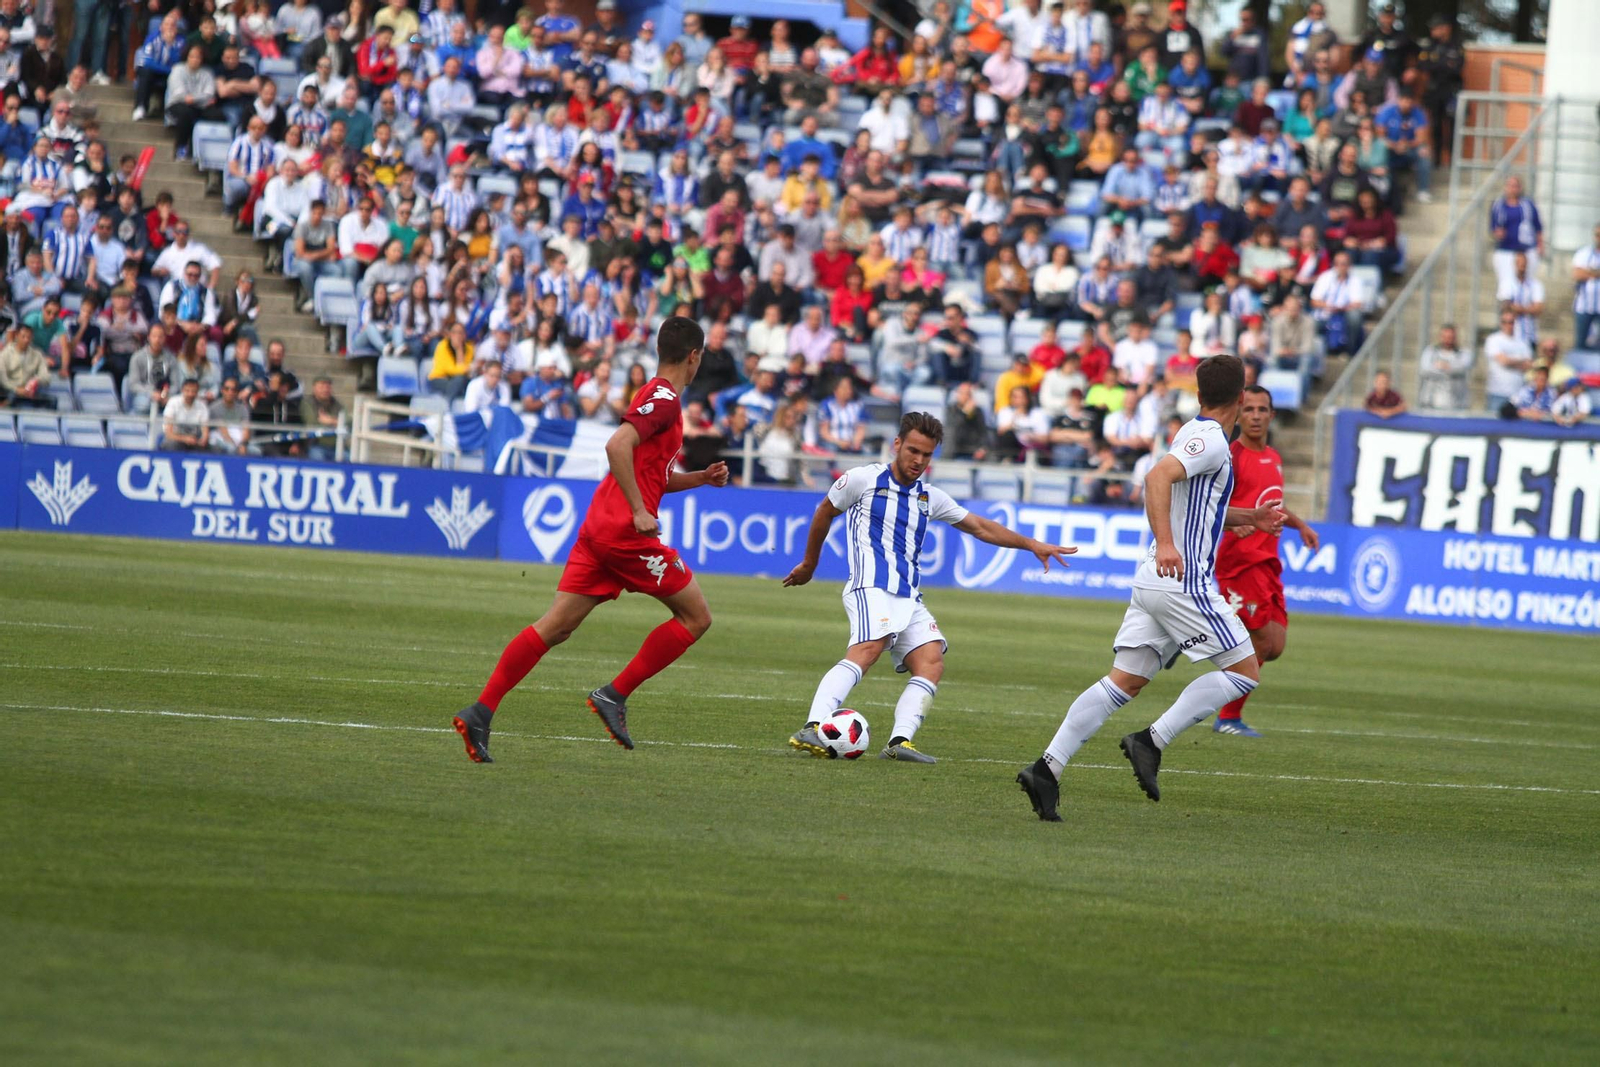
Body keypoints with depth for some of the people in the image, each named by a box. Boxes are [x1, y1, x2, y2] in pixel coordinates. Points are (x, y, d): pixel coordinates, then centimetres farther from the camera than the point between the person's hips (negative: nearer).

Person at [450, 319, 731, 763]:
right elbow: (617, 446, -23)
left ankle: (480, 712, -7)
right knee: (696, 616, 3)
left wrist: (700, 478, 20)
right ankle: (614, 695, -1)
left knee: (555, 626, 3)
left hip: (598, 527, 9)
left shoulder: (656, 397, 22)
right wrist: (640, 512, -23)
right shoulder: (664, 398, -8)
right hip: (625, 532, -9)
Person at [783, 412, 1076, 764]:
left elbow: (979, 526, 27)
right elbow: (824, 512, 19)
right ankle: (811, 730, -42)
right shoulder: (864, 480, 6)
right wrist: (809, 563, 29)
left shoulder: (930, 498, 21)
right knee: (867, 651, -31)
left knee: (931, 663, -13)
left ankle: (900, 741, -21)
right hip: (871, 587, -7)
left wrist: (1032, 544, 19)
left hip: (908, 597, 7)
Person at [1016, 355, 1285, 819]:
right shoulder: (1210, 441, -11)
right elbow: (1158, 476, -28)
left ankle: (1047, 768, -6)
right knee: (1245, 671, -3)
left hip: (1155, 581, 9)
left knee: (1123, 681, 4)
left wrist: (1250, 518, 26)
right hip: (1184, 582, -9)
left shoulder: (1193, 434, 19)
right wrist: (1166, 544, -37)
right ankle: (1152, 741, -11)